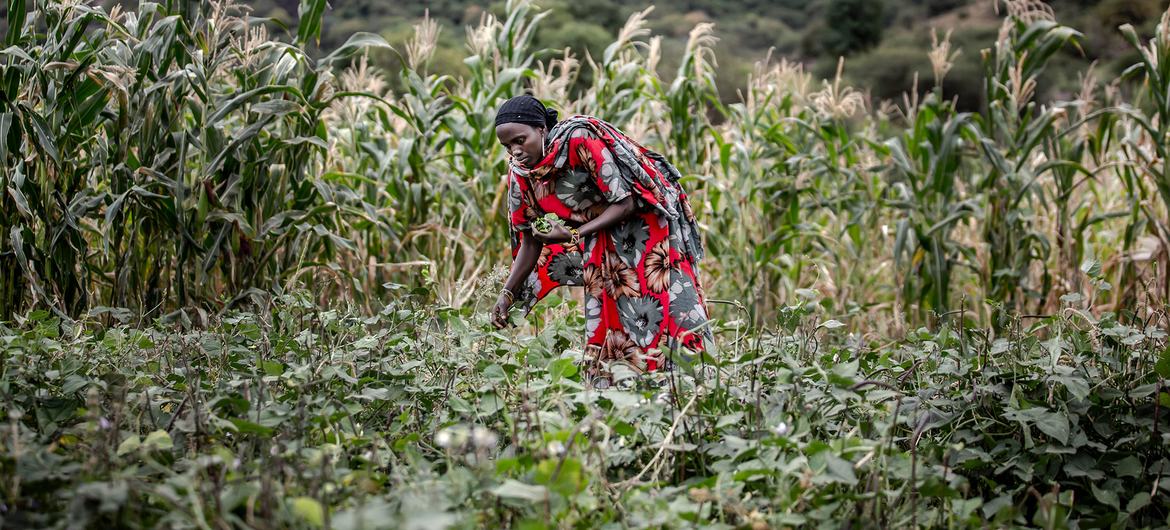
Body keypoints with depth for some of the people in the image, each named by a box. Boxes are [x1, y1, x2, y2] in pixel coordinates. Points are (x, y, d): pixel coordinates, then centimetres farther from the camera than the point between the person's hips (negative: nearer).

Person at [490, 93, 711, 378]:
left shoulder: (580, 141, -26)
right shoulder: (521, 172, -6)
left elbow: (625, 203, -22)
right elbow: (531, 239, 2)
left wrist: (575, 235, -28)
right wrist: (507, 294, -6)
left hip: (643, 220, -6)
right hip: (601, 238, 6)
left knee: (653, 308, -11)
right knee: (604, 313, 2)